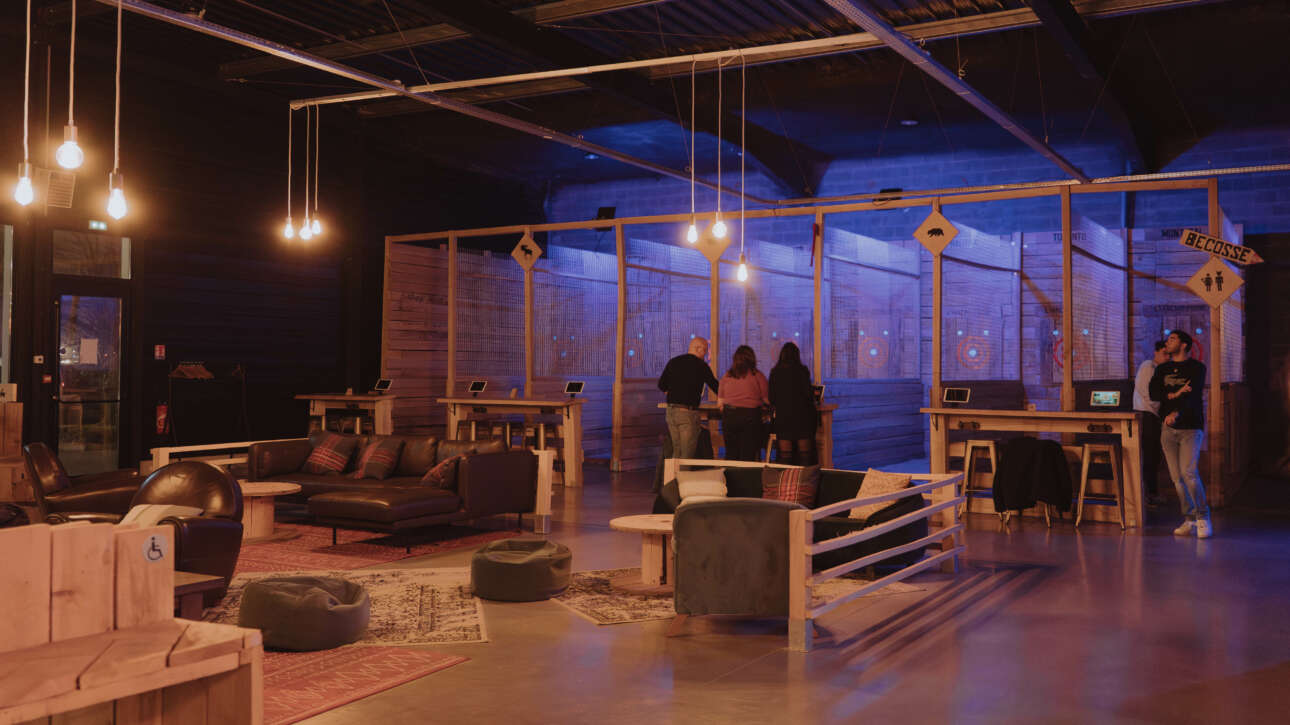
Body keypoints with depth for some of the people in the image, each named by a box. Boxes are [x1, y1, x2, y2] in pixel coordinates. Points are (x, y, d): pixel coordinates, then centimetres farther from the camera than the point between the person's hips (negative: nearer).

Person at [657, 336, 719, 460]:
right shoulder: (700, 365, -6)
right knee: (687, 454, -1)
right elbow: (714, 386, -1)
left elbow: (661, 386, 12)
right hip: (688, 412, -6)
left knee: (676, 452, 14)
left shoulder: (673, 362, 10)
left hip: (671, 411, 6)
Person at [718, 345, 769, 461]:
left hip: (728, 415, 3)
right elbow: (766, 399, 1)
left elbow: (720, 401, 8)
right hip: (750, 415, -3)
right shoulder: (757, 375, -3)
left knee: (731, 453, 9)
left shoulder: (727, 376, 5)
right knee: (748, 455, 1)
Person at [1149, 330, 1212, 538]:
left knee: (1189, 472, -16)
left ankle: (1203, 517, -3)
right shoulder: (1162, 369, 15)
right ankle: (1189, 520, 7)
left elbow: (1193, 395, -14)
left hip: (1191, 427, -4)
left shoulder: (1196, 367, 1)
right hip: (1168, 428, 4)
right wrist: (1174, 394, -15)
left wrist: (1177, 413, -30)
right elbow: (1154, 393, 2)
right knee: (1177, 477, 0)